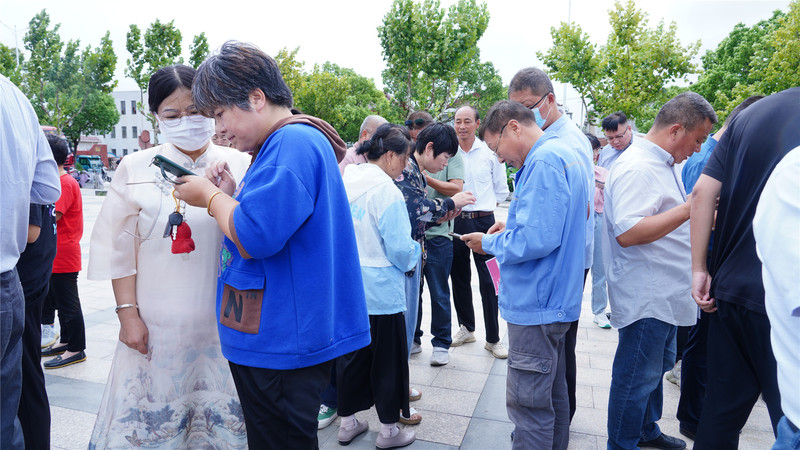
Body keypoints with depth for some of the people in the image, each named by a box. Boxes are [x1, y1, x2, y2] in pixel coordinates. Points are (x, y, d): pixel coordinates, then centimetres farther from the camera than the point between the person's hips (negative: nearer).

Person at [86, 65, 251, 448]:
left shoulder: (238, 166, 1)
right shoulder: (137, 168, 3)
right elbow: (119, 247, 3)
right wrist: (127, 313, 0)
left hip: (223, 322, 0)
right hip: (157, 326, 0)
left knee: (223, 418, 10)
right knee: (150, 418, 10)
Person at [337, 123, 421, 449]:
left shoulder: (345, 179, 2)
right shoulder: (385, 189, -20)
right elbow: (400, 249, -20)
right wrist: (416, 251, 2)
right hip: (380, 290, -7)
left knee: (351, 354, 18)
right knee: (388, 358, 9)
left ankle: (348, 422, 32)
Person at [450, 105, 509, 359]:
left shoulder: (490, 152, 2)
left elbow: (501, 190, 9)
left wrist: (484, 207, 3)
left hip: (483, 222, -2)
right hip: (455, 221, 2)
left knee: (488, 281, -2)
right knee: (459, 278, 12)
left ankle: (493, 339, 10)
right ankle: (466, 328, 30)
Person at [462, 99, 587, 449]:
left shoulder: (543, 162, -19)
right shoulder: (564, 153, 14)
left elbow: (536, 240, -27)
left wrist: (489, 243, -11)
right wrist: (513, 227, 11)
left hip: (536, 305, -11)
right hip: (556, 300, 11)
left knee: (529, 404, 0)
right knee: (553, 393, 22)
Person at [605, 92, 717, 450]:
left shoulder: (663, 165, 14)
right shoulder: (636, 168, -20)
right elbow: (627, 233, -30)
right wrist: (689, 209, -28)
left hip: (664, 295, 11)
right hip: (645, 297, -11)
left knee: (656, 367, 24)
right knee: (637, 377, 2)